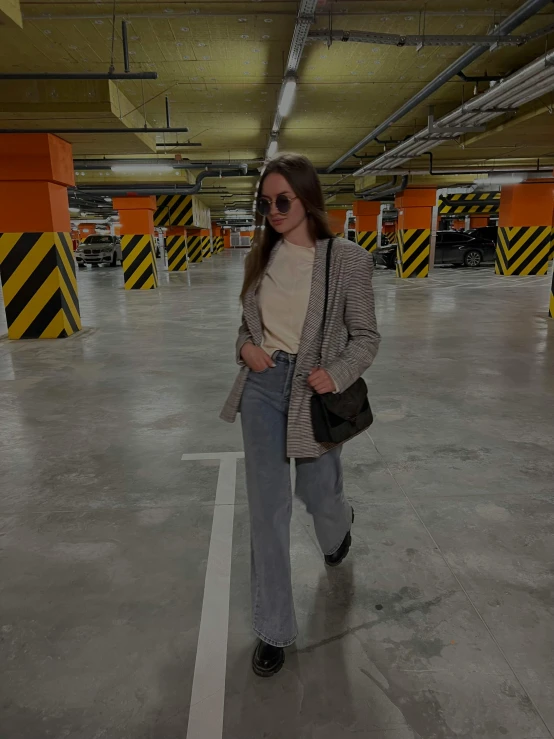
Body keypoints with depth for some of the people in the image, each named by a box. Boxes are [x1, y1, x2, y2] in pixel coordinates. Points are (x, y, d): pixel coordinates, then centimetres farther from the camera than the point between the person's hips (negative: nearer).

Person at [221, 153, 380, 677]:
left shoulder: (347, 259, -9)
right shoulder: (263, 255, 3)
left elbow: (366, 336, -4)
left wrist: (336, 375, -19)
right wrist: (245, 345, -6)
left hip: (312, 391, -3)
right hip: (262, 387, 3)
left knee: (318, 493, 17)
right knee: (267, 509, 6)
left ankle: (339, 526, 60)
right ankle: (273, 629, 24)